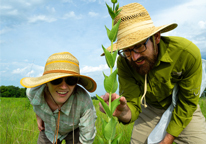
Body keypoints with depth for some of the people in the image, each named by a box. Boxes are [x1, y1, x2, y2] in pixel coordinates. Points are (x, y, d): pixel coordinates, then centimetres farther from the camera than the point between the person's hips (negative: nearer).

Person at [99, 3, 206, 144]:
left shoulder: (188, 53, -31)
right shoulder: (124, 63, -26)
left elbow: (188, 101, -18)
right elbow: (133, 105, -25)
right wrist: (124, 113, -51)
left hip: (183, 111, -1)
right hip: (150, 108, 2)